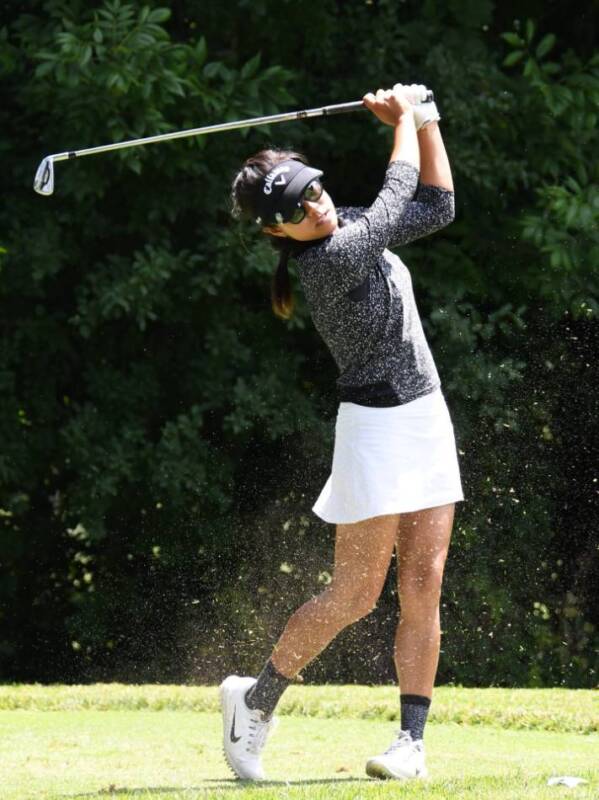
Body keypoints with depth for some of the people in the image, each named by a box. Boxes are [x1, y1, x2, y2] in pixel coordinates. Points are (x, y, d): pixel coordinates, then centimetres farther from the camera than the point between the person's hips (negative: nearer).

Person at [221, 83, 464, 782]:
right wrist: (406, 119, 7)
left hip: (427, 419, 8)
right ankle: (257, 698, 14)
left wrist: (426, 122, 9)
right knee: (354, 596, -5)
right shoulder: (331, 260, -20)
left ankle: (411, 741, 4)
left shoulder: (350, 228, 7)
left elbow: (434, 206, 18)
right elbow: (398, 194, -9)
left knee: (423, 589, 2)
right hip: (377, 427, -8)